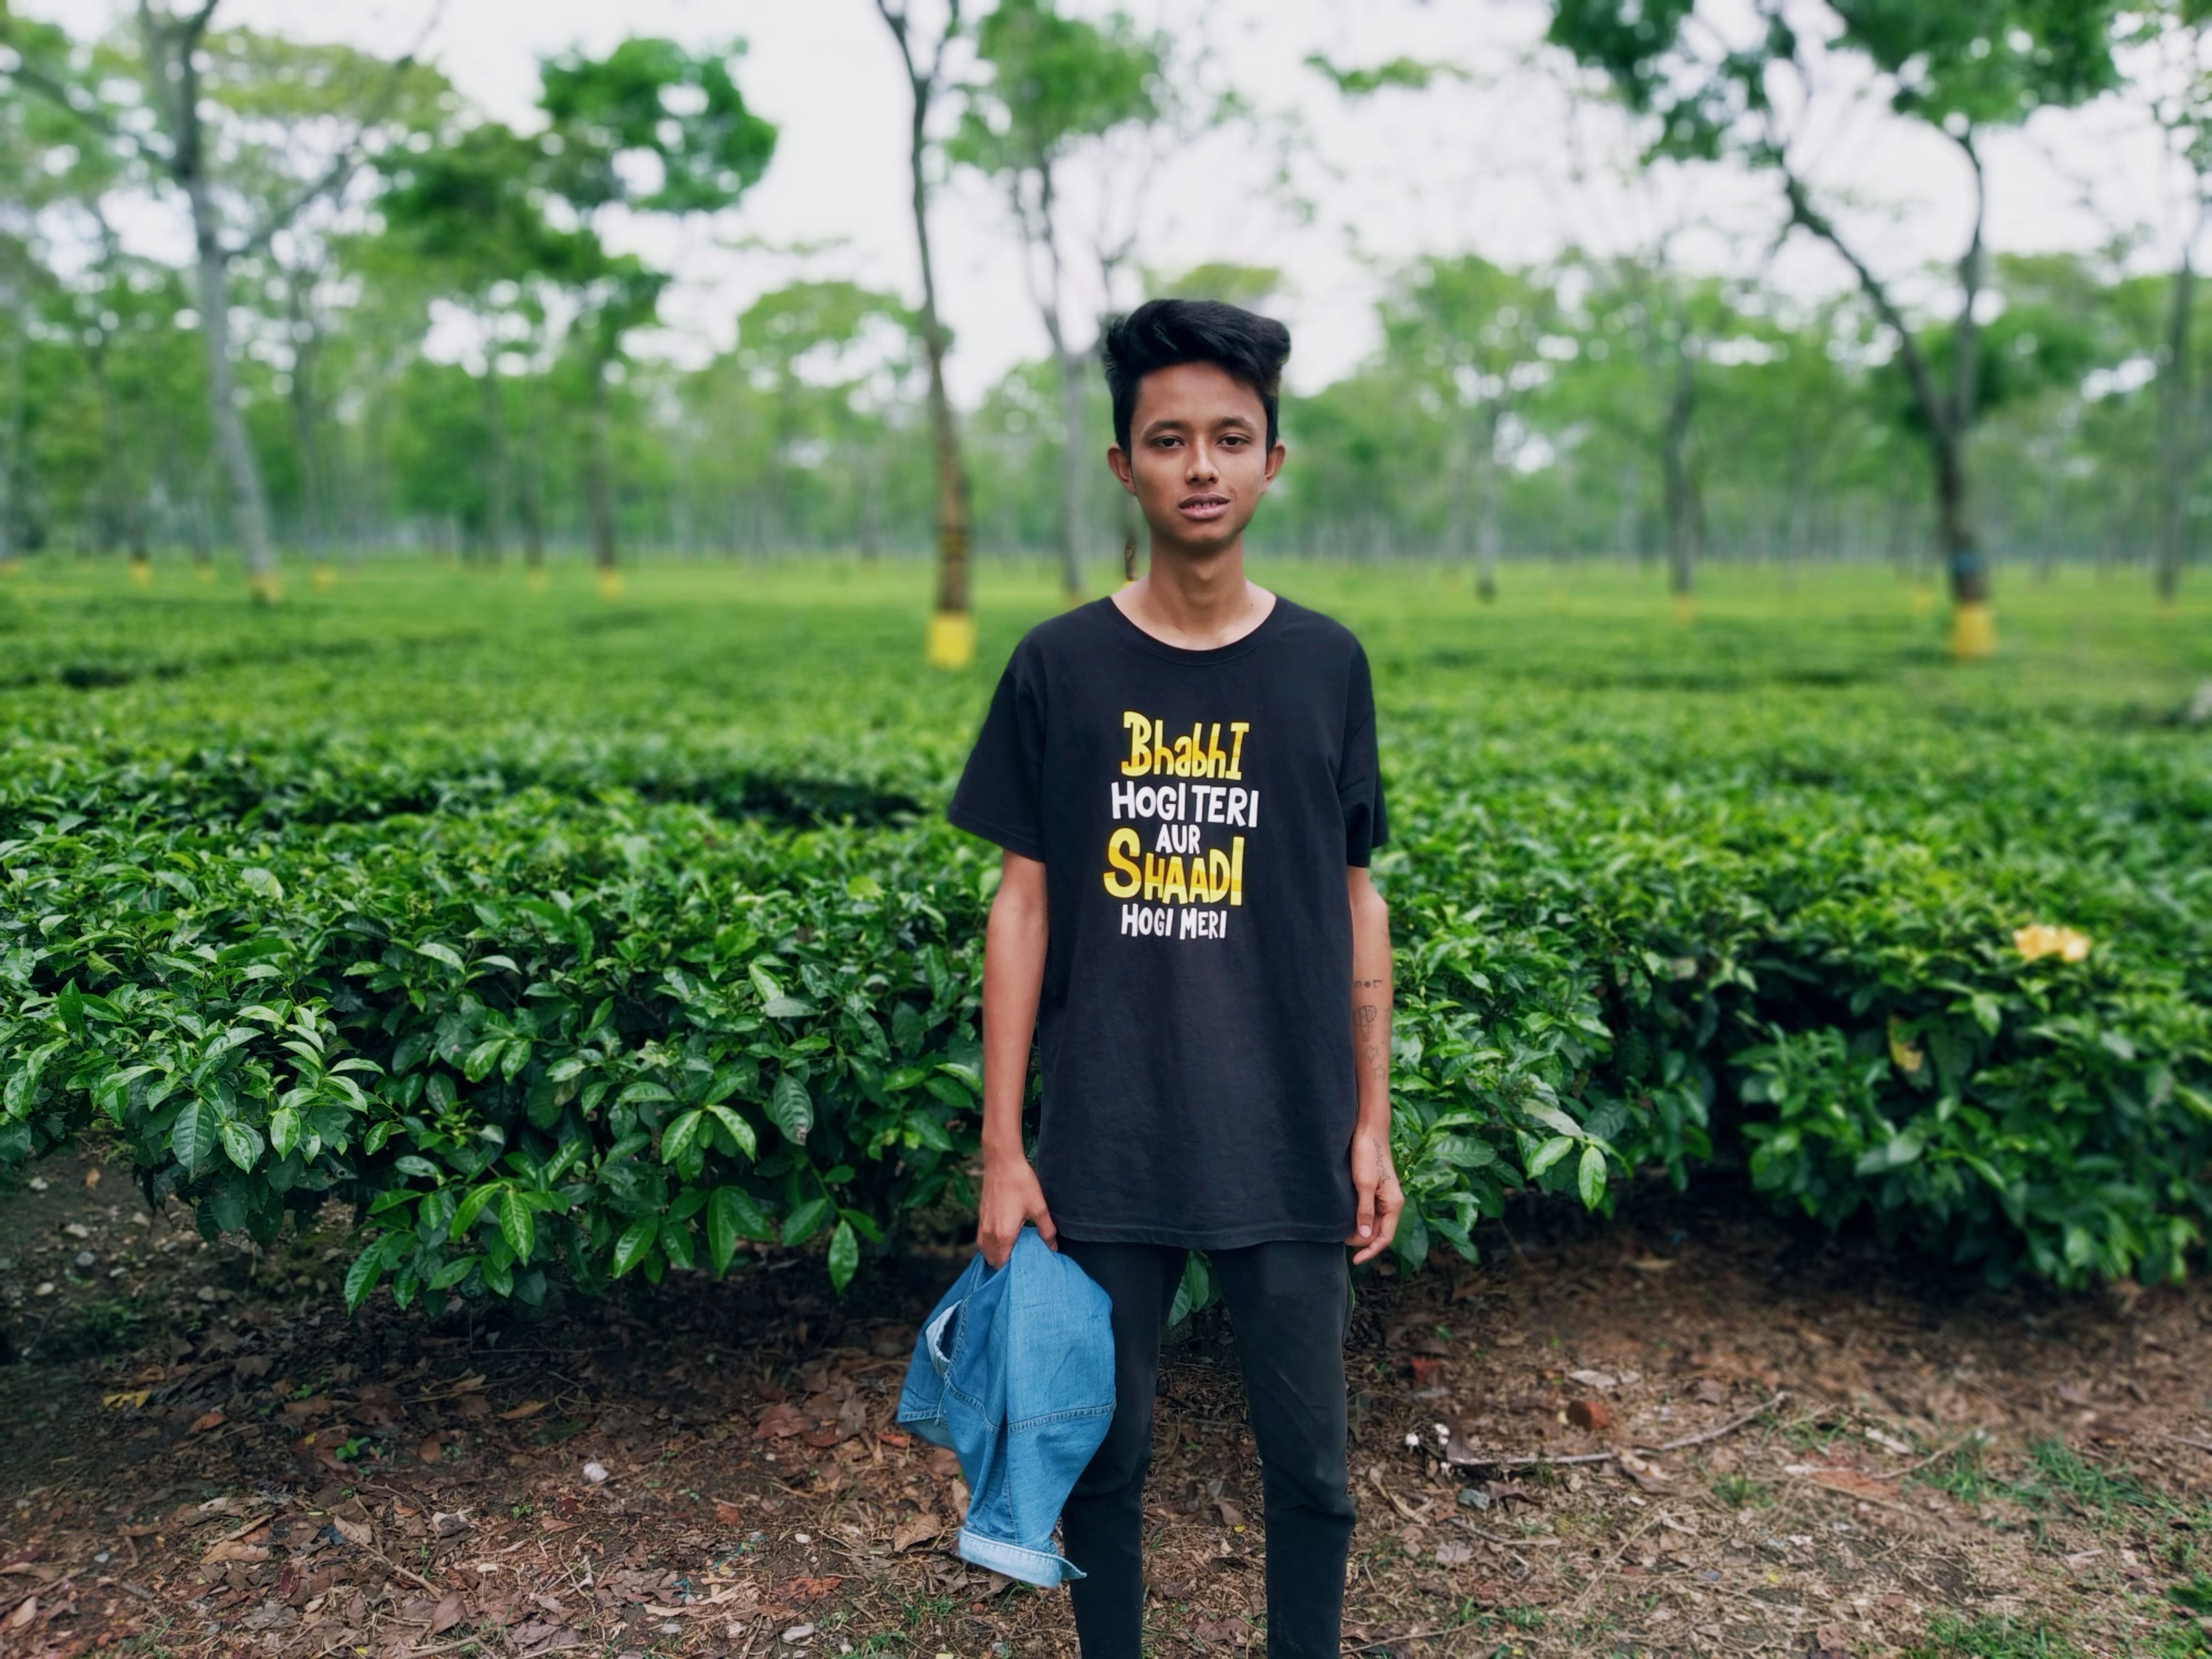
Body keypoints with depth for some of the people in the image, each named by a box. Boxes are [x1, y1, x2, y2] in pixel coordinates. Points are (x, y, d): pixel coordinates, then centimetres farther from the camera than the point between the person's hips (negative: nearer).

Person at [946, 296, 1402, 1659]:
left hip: (1291, 1147, 1)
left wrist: (1372, 1127, 5)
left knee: (1309, 1458, 12)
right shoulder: (1058, 666, -3)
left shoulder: (1327, 665, 1)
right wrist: (1003, 1147, -3)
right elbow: (1024, 904, -1)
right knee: (1105, 1449, 14)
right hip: (1106, 1149, 0)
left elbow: (1356, 904, 6)